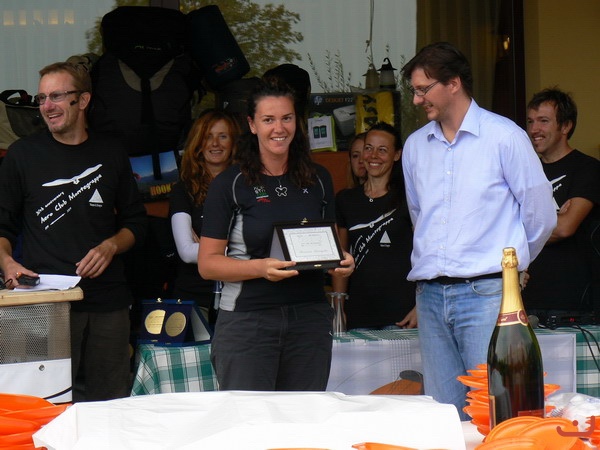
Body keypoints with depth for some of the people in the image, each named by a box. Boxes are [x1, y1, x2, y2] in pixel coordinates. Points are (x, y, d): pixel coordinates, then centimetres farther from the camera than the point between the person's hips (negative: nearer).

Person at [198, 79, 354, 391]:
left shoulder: (318, 180, 12)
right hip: (246, 321, -3)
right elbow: (207, 263, -3)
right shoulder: (229, 184, 0)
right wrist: (261, 268, -19)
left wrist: (342, 263, 0)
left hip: (310, 319, 4)